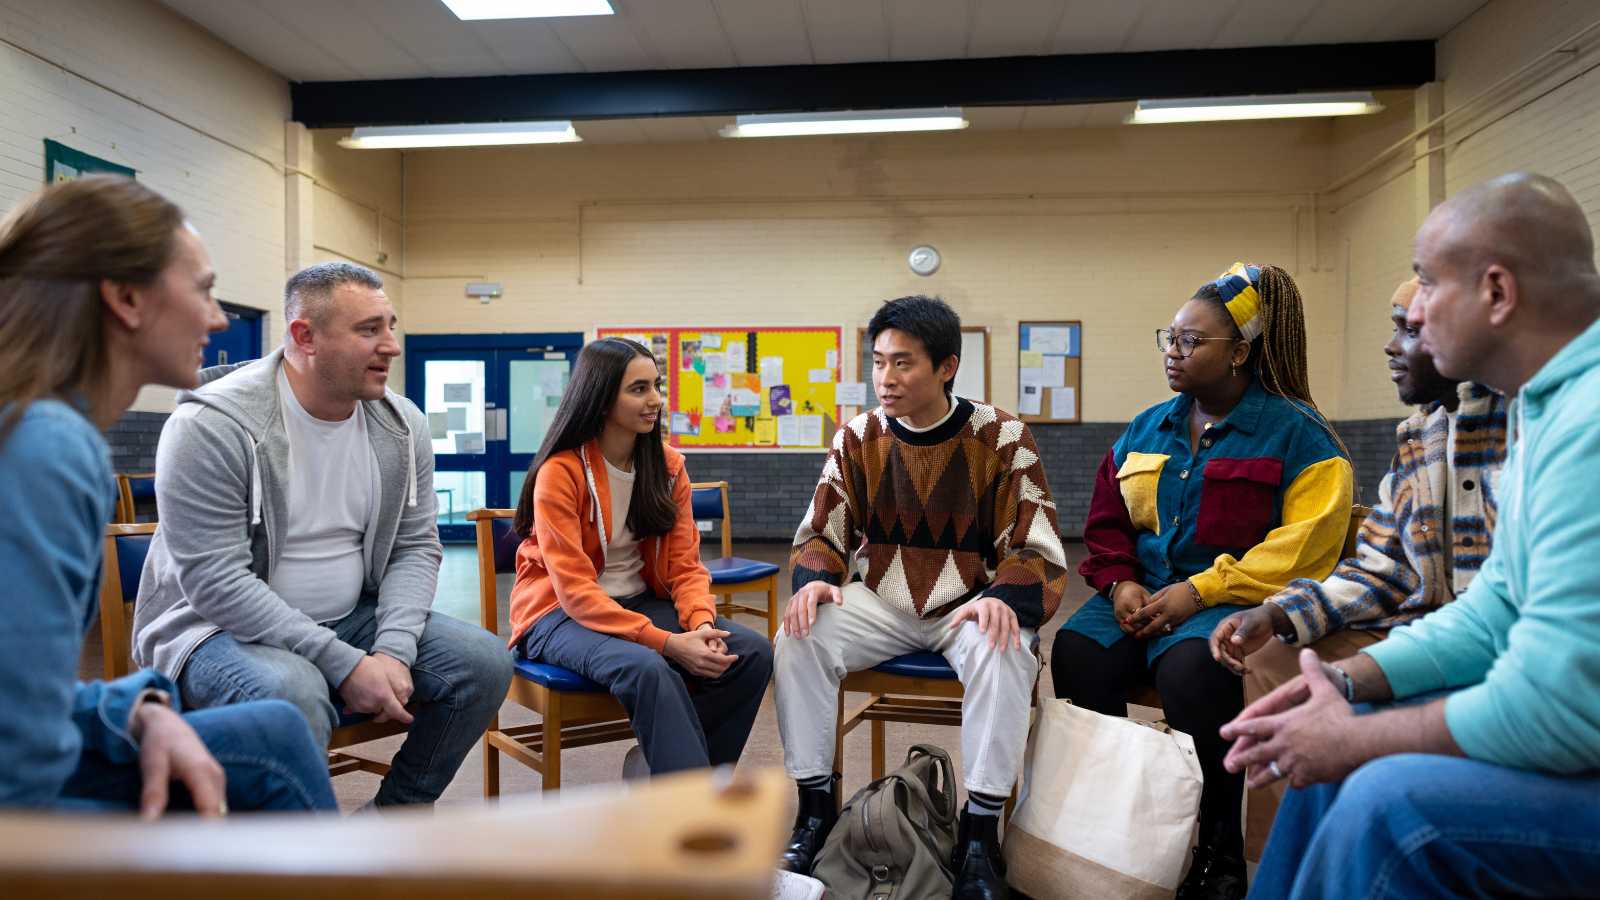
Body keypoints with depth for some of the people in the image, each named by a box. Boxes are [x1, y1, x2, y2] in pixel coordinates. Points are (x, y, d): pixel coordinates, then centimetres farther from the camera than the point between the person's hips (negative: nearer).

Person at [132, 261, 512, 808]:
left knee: (484, 662, -12)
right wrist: (344, 664, -26)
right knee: (293, 692, -37)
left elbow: (415, 548, 2)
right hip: (219, 626, -5)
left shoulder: (401, 425, -1)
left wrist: (394, 650, -16)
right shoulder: (211, 425, -19)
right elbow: (216, 581, -22)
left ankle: (395, 814, 8)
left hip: (350, 618, 6)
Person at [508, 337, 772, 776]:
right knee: (648, 669, -36)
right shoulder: (560, 473, -16)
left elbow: (685, 564, 1)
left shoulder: (668, 464, 1)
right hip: (561, 614, -6)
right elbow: (575, 590, -21)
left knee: (754, 653, -15)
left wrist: (701, 623, -22)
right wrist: (667, 642, -29)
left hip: (641, 602, 6)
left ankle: (666, 763, -4)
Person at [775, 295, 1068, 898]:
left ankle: (980, 832, -20)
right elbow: (820, 533, 5)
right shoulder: (858, 438, 1)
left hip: (969, 602, -2)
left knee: (1005, 653, -34)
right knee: (798, 640, -22)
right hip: (878, 601, 3)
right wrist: (815, 579, -18)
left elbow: (1035, 550, -8)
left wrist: (1003, 599, -29)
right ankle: (816, 803, -6)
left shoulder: (1002, 438, -7)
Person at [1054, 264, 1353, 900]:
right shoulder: (1147, 429, 17)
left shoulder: (1296, 432, 0)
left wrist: (1200, 590, -17)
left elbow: (1302, 546, -11)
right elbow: (1106, 521, 19)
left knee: (1188, 668, -35)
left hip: (1236, 598, -5)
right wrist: (1121, 583, -1)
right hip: (1144, 592, 5)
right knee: (1077, 651, -25)